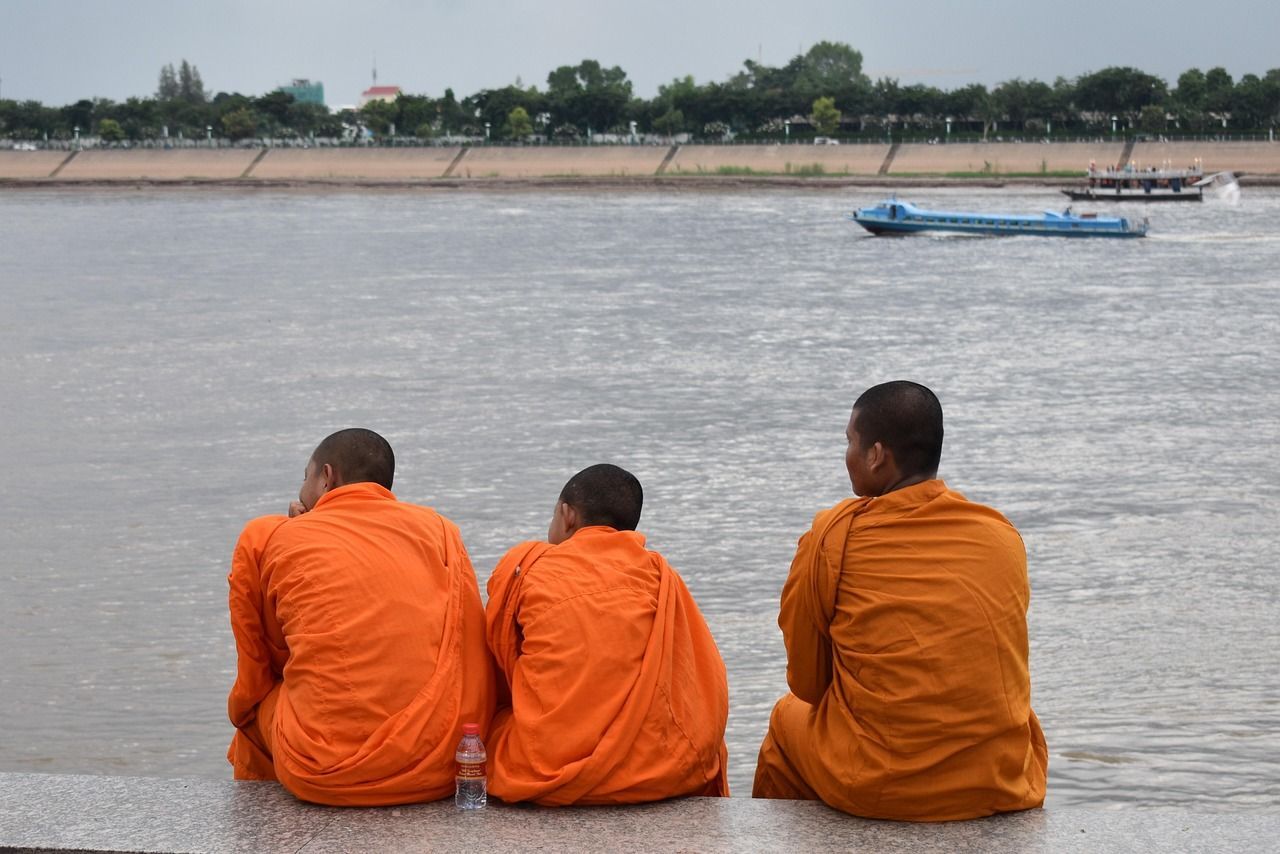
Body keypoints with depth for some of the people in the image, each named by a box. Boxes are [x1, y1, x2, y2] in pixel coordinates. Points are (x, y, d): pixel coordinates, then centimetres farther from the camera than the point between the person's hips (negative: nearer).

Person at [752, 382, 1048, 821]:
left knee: (788, 719, 28)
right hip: (1002, 789, 3)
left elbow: (807, 684, 3)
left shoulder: (832, 538, -7)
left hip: (874, 789, -3)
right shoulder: (1004, 537, 2)